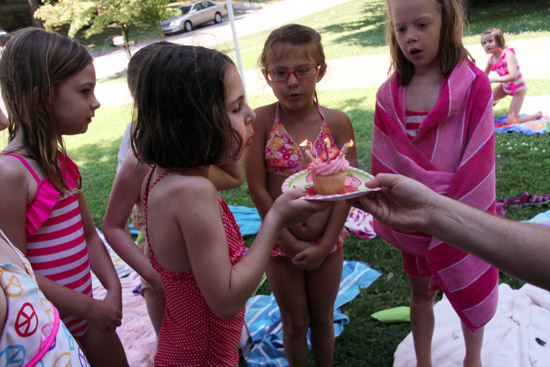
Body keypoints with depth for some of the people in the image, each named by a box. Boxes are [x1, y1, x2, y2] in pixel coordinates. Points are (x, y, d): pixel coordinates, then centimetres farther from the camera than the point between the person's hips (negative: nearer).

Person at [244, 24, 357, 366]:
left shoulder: (338, 122, -8)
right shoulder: (261, 120, -13)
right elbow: (258, 188, -13)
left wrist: (324, 246, -11)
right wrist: (292, 244, -12)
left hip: (328, 242, 1)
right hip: (281, 244, -1)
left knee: (323, 319, 21)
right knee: (295, 323, 18)